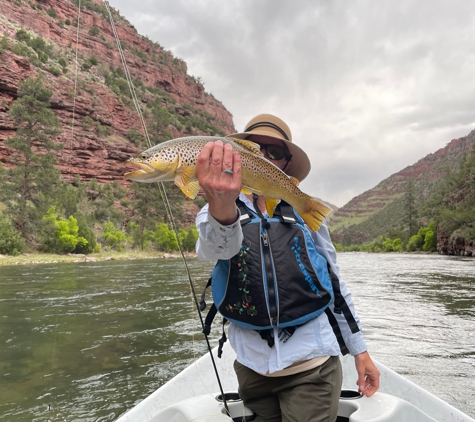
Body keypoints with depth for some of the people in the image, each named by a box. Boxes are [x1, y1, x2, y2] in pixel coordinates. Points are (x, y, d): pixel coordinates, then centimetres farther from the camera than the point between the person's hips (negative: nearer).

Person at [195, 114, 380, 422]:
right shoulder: (214, 212, -2)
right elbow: (215, 248, -26)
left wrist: (360, 349, 6)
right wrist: (222, 209, -48)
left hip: (311, 365, 0)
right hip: (252, 367, 1)